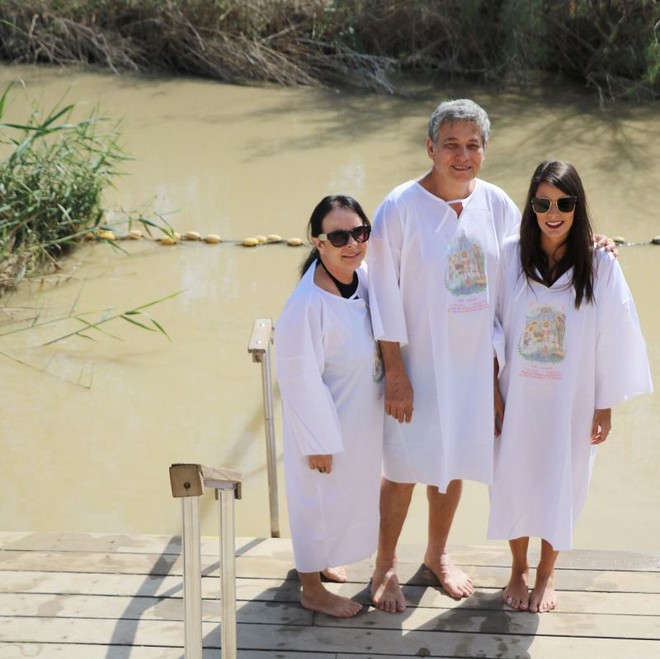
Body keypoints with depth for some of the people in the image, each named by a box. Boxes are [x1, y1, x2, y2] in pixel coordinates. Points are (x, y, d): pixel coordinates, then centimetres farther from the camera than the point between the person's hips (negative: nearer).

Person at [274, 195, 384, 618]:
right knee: (319, 500, 12)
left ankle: (322, 559, 52)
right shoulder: (308, 304, -31)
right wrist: (318, 441, -19)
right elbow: (300, 379, -25)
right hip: (325, 420, -8)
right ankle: (312, 588, 34)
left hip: (363, 417, 8)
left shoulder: (366, 277, -9)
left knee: (353, 493, 26)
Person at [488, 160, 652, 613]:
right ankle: (518, 570, 34)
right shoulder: (510, 257, -9)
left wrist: (605, 406, -3)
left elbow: (612, 338, -5)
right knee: (515, 479, 12)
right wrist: (492, 391, -3)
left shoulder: (600, 265, -11)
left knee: (562, 483, 12)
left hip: (571, 400, -1)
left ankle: (547, 574, 33)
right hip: (518, 397, 1)